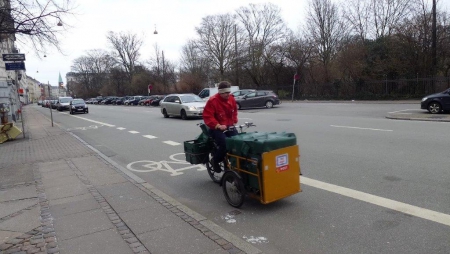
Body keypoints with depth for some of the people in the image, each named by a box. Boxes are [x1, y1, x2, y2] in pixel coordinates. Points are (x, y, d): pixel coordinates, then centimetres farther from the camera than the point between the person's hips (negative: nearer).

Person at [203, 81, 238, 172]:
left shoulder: (231, 99, 5)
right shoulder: (212, 101, -15)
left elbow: (234, 111, 22)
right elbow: (207, 116, -19)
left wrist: (234, 122, 9)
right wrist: (218, 126, -27)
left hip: (229, 127, 6)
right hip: (216, 128, -6)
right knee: (224, 144, -26)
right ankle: (215, 160, 2)